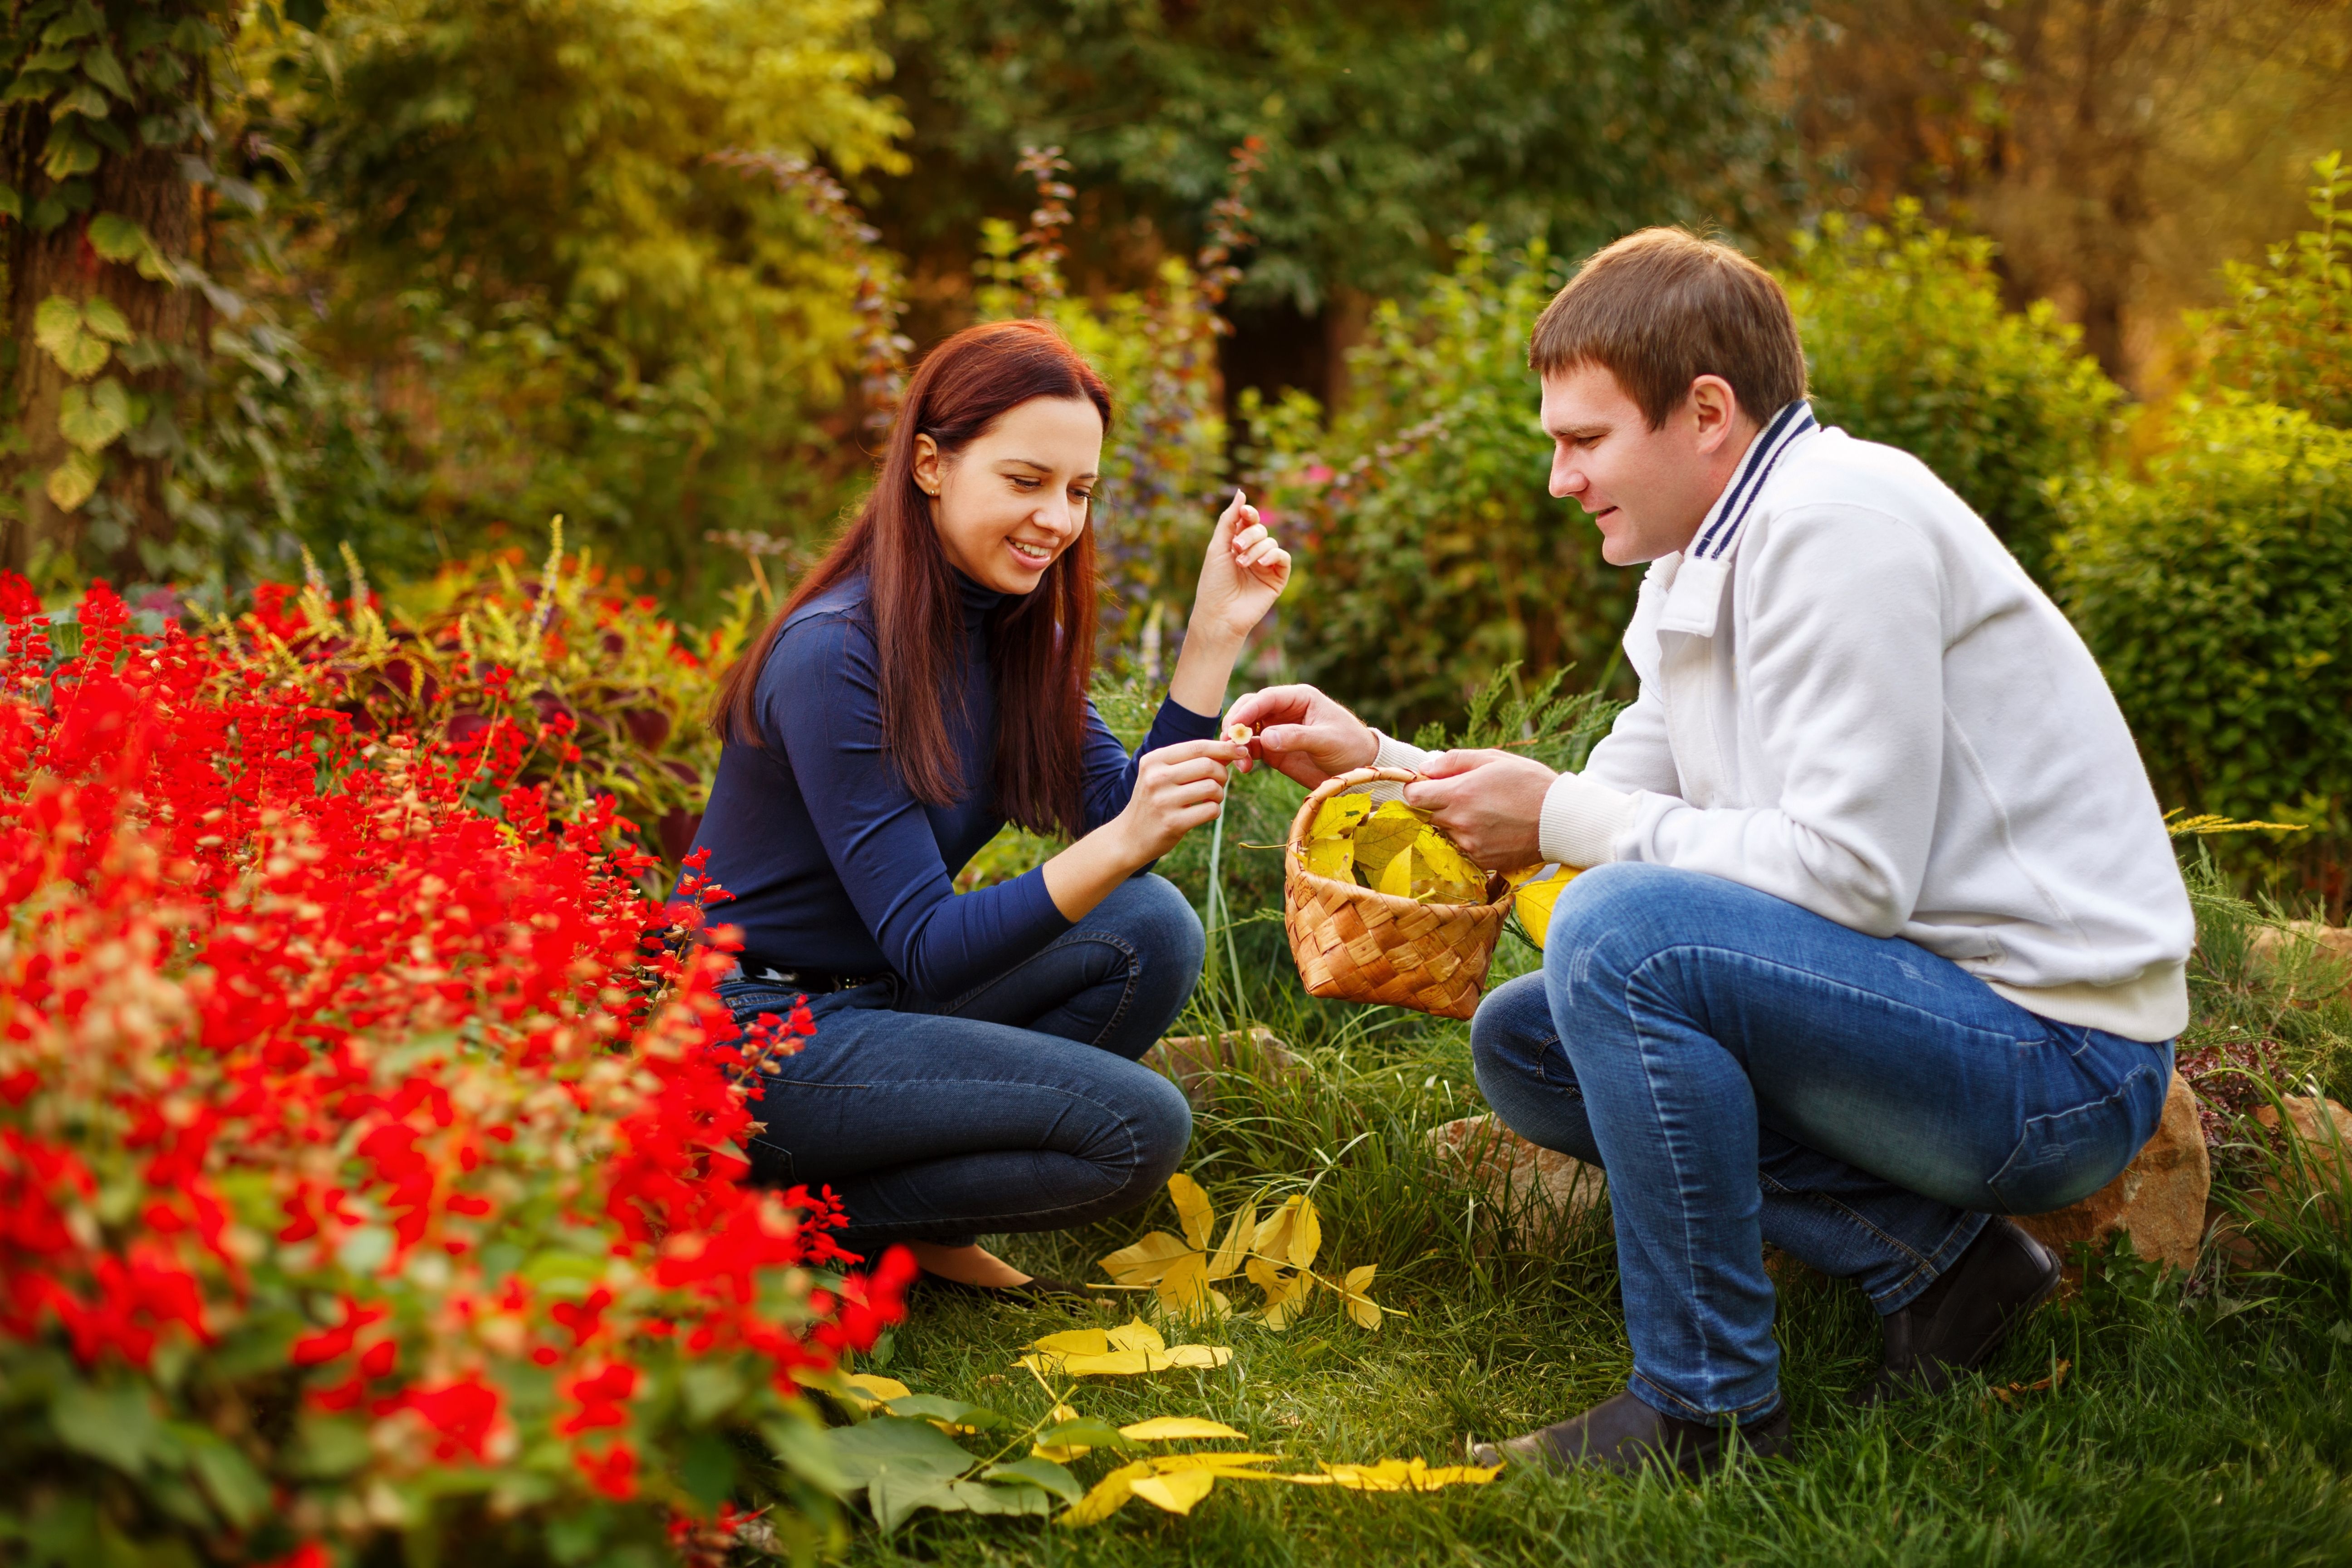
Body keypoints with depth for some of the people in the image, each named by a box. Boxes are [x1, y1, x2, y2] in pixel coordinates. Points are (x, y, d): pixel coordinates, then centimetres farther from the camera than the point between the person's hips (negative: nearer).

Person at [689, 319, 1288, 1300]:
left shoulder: (1010, 629, 5)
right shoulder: (835, 656, -22)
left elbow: (1117, 815, -3)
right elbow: (927, 949, -23)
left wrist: (1216, 634, -8)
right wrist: (1120, 844, -37)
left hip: (872, 1001, 8)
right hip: (756, 1036, -8)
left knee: (1152, 932, -10)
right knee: (1137, 1127, -18)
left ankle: (921, 1226, -1)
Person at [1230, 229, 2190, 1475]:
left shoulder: (1838, 520, -19)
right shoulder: (1701, 567, 11)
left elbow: (1849, 871, -25)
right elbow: (1613, 819, 15)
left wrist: (1566, 821, -17)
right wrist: (1376, 762, 8)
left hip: (2064, 1063, -10)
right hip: (1935, 1003, 10)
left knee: (1621, 934, -27)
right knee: (1520, 1043, 11)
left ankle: (1706, 1405, -13)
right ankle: (1936, 1259, 3)